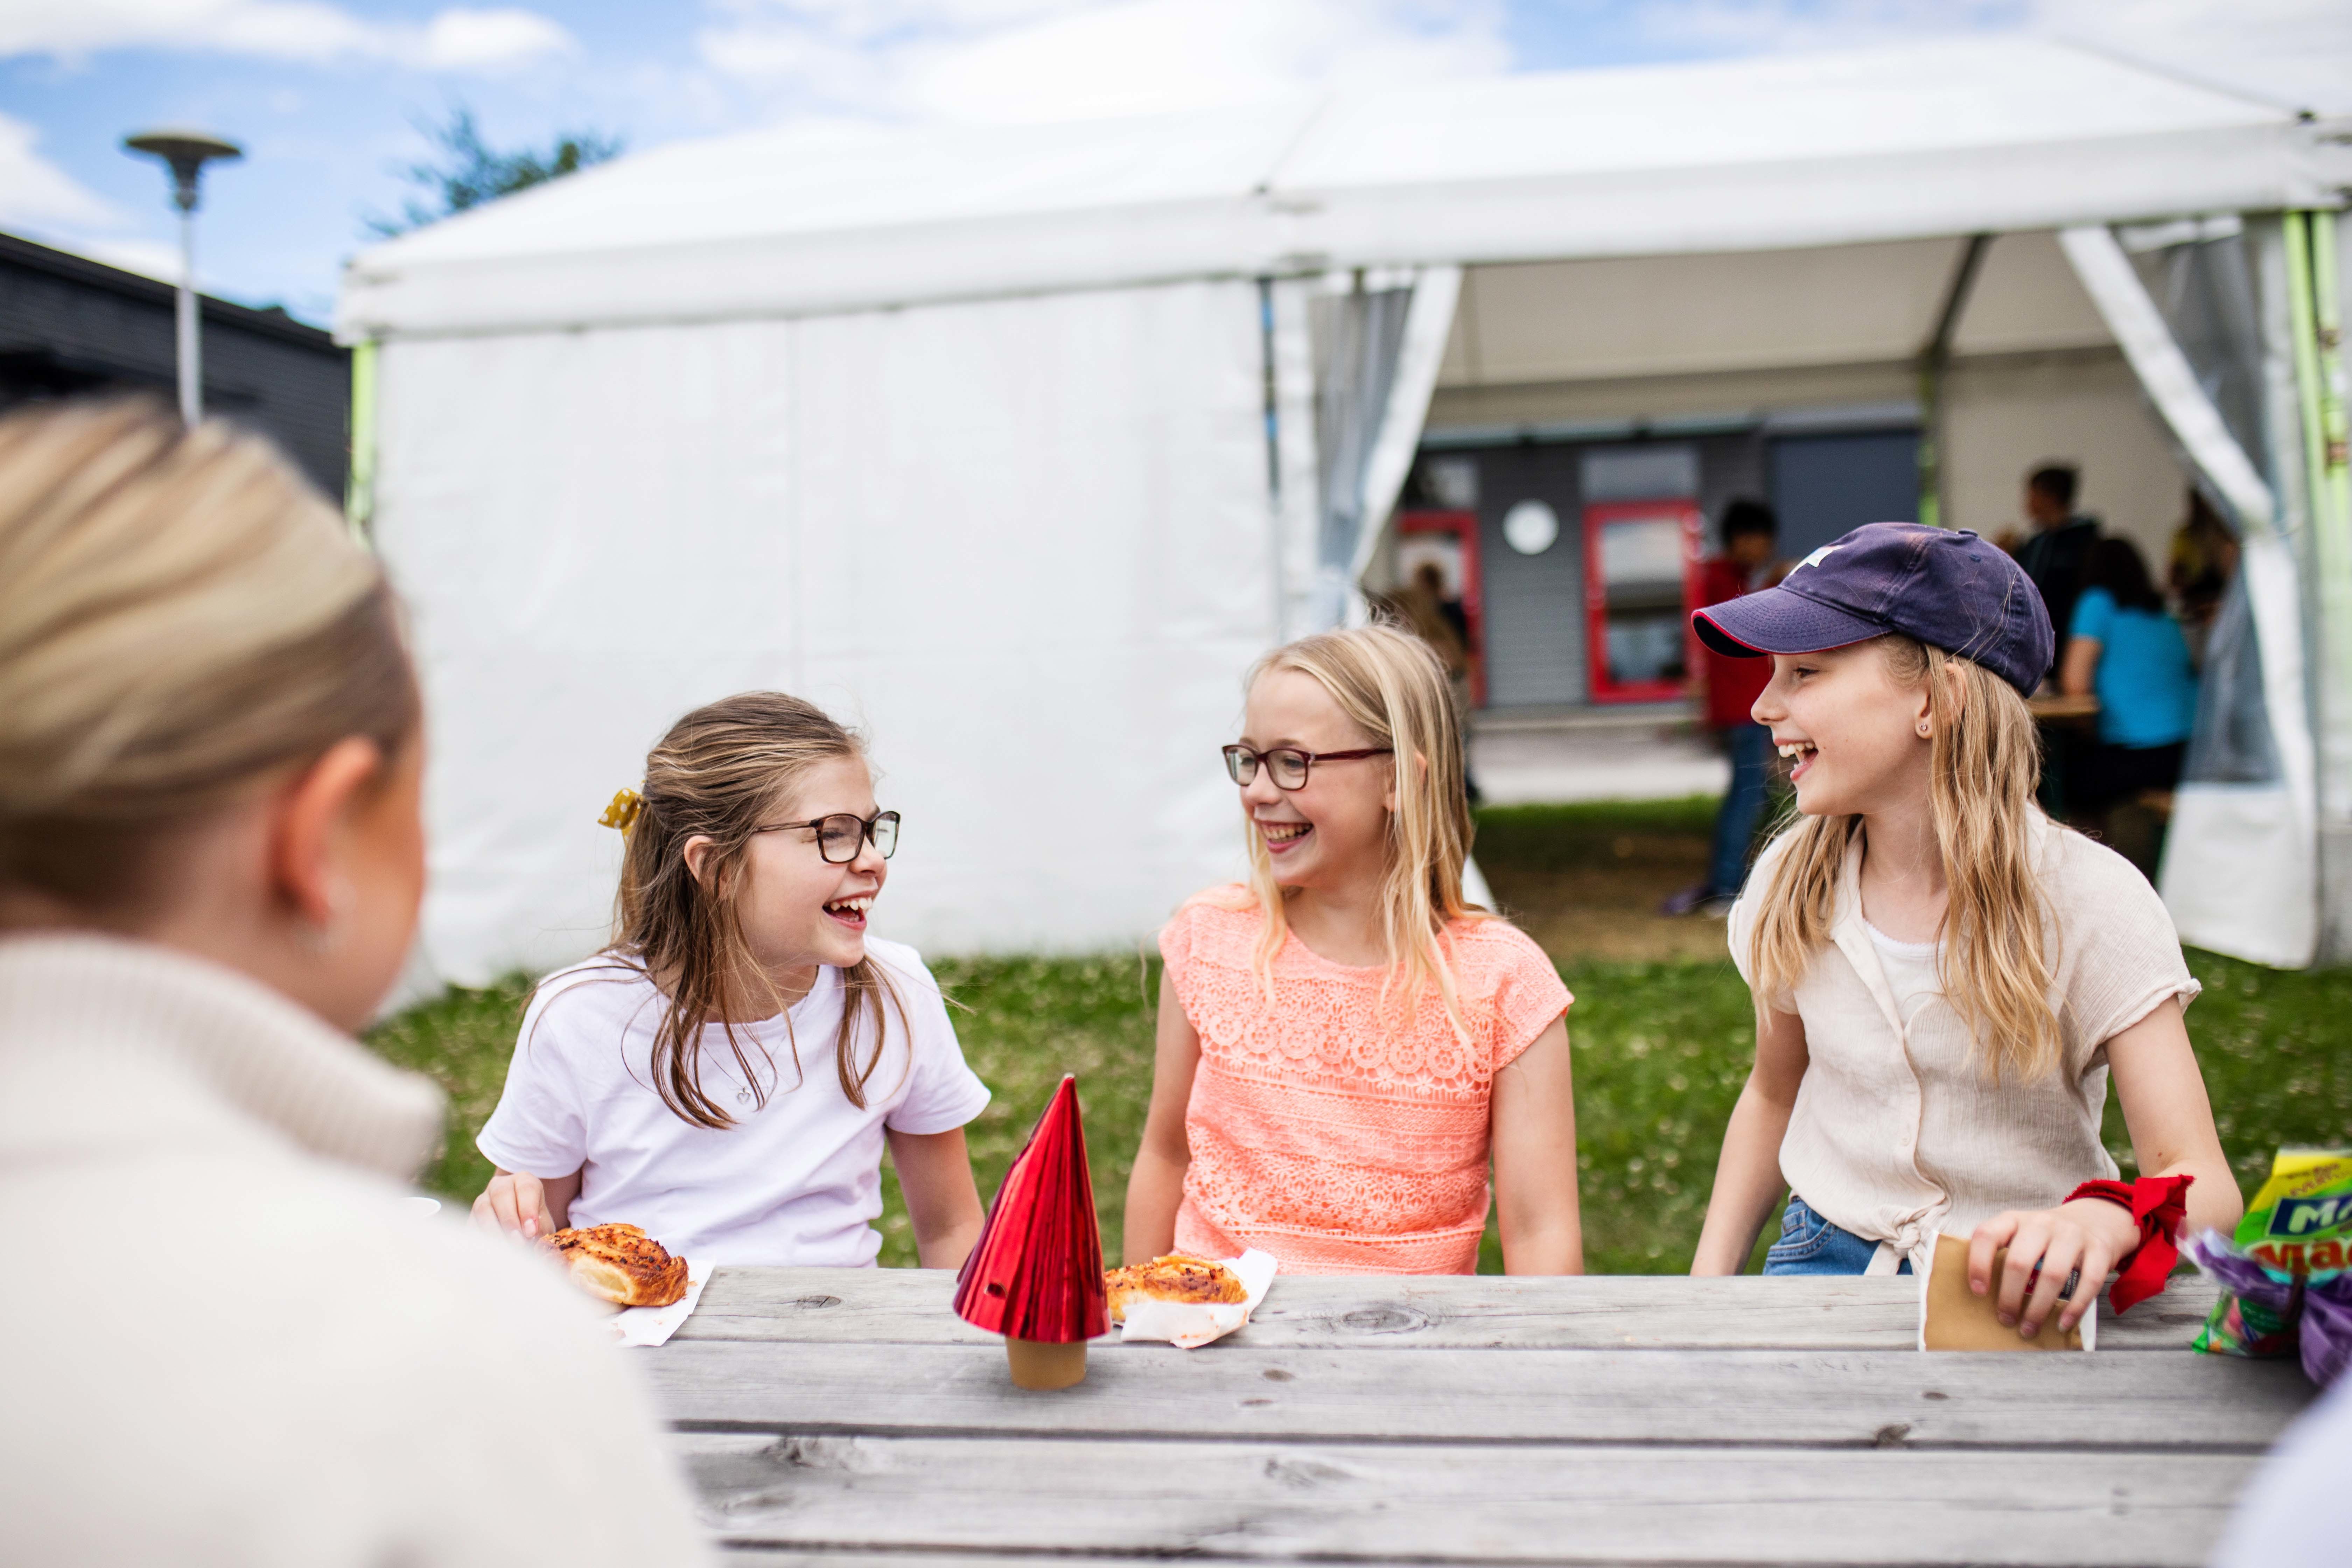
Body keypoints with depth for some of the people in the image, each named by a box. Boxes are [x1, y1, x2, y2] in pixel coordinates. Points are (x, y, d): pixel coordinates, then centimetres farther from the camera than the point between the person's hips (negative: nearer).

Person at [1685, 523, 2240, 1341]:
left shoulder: (2092, 902, -13)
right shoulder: (1792, 881, -3)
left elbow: (2202, 1183, -18)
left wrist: (2106, 1221, -42)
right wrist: (1709, 1278, 1)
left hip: (2018, 1292, -1)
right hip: (1829, 1258, 2)